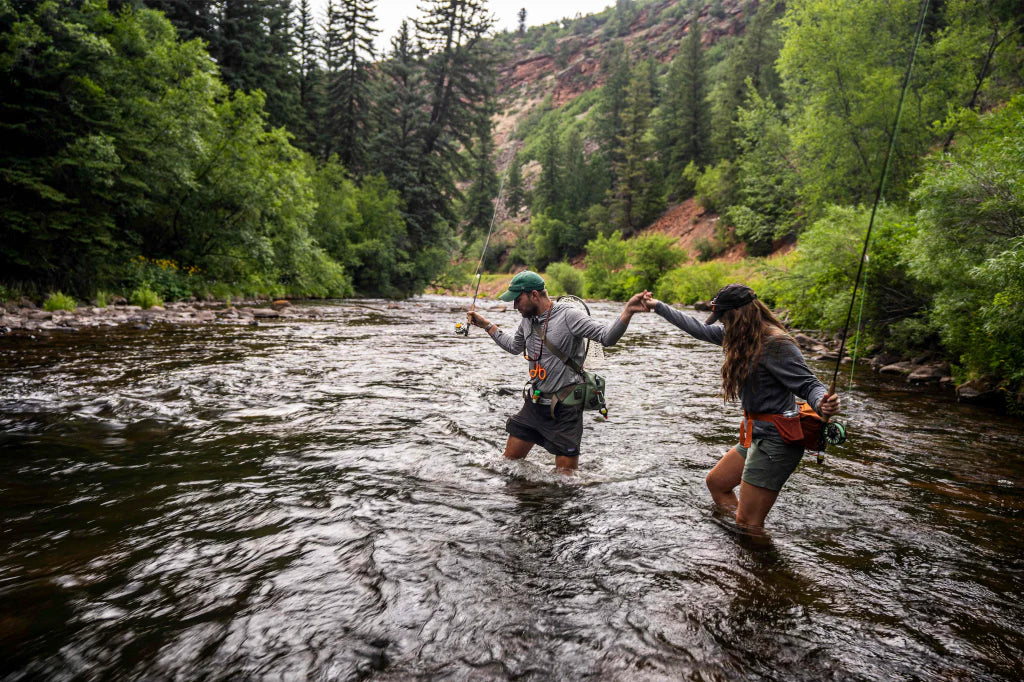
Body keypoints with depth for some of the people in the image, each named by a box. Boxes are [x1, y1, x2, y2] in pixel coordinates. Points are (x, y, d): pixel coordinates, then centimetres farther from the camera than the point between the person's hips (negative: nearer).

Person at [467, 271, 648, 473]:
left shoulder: (569, 316, -15)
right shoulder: (527, 320, 7)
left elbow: (606, 337, -25)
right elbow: (514, 346, 28)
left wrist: (627, 311, -42)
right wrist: (486, 325, 29)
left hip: (564, 409, -7)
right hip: (533, 404, 7)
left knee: (566, 475, 1)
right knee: (509, 461, 14)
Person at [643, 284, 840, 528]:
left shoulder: (775, 342, -19)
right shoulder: (744, 335, 7)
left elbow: (808, 384, -20)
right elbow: (701, 329, 18)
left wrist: (822, 404, -44)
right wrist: (659, 306, 25)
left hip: (775, 441, -10)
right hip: (757, 436, 10)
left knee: (748, 523, -8)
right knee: (716, 482, 22)